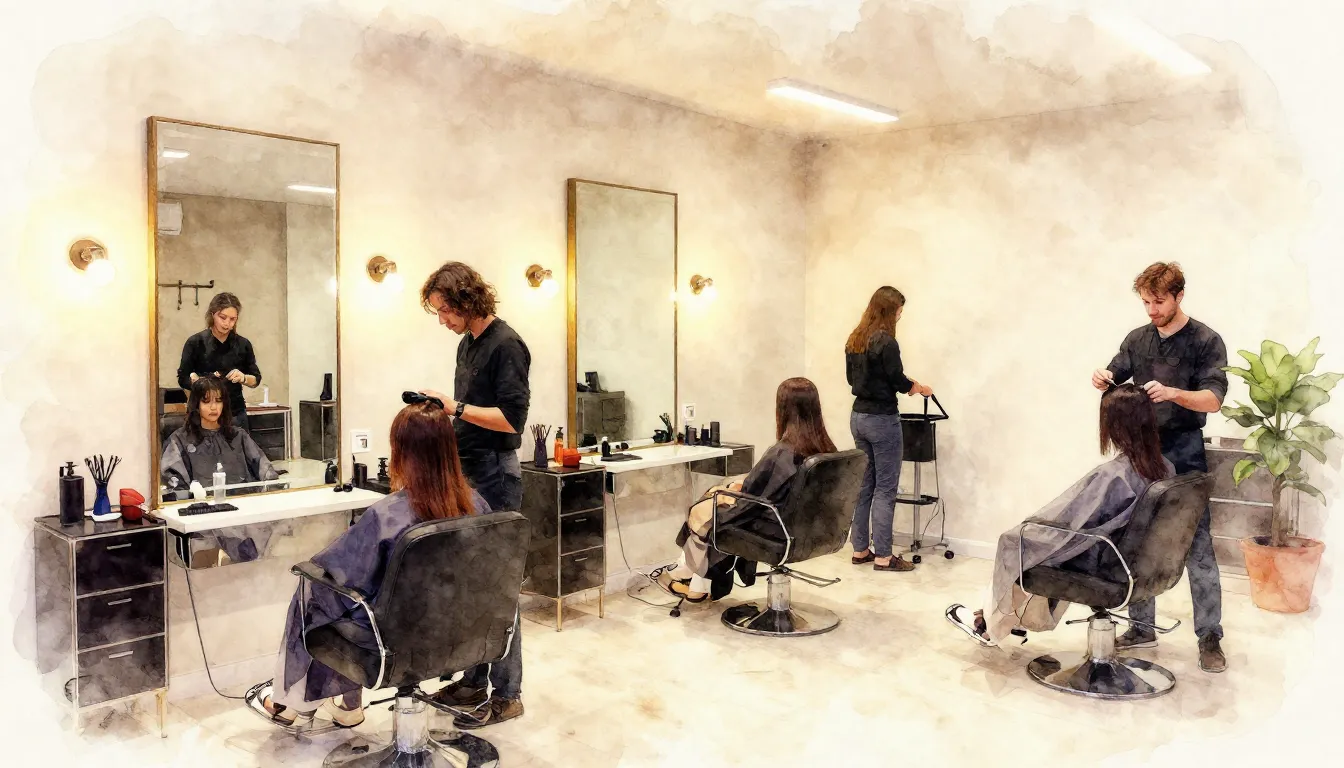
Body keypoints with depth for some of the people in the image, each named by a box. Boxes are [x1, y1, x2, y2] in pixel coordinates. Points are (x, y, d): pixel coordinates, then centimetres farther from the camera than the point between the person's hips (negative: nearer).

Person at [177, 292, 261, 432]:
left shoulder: (243, 345, 5)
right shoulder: (195, 343, 0)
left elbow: (256, 379, 10)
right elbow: (183, 379, 2)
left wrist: (243, 378, -11)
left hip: (235, 414, 2)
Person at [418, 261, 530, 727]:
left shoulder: (505, 345, -13)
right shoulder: (467, 343, 14)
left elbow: (512, 418, -19)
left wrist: (456, 408, -21)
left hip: (494, 474, -9)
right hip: (466, 471, 9)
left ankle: (507, 693, 7)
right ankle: (473, 680, 24)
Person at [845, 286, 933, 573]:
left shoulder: (854, 340, 8)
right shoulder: (886, 342, -17)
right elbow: (899, 382, -11)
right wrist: (921, 388, 9)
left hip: (859, 416, 8)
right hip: (882, 419, -8)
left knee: (864, 484, 13)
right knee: (885, 488, -1)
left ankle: (860, 550, 17)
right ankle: (882, 556, 3)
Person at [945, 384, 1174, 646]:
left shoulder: (1110, 475, -31)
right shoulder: (1166, 469, -9)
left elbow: (1060, 526, -21)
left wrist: (1020, 533, -3)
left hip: (1096, 569, -7)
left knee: (1013, 543, 15)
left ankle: (990, 624, 35)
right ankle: (1026, 617, 39)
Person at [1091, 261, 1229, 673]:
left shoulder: (1206, 341, -5)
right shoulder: (1137, 339, 10)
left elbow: (1213, 400, -12)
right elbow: (1114, 377, 15)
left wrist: (1173, 393, -31)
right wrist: (1103, 378, -9)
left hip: (1184, 453, -5)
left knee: (1197, 549, -2)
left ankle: (1210, 639, 7)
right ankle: (1142, 627, 19)